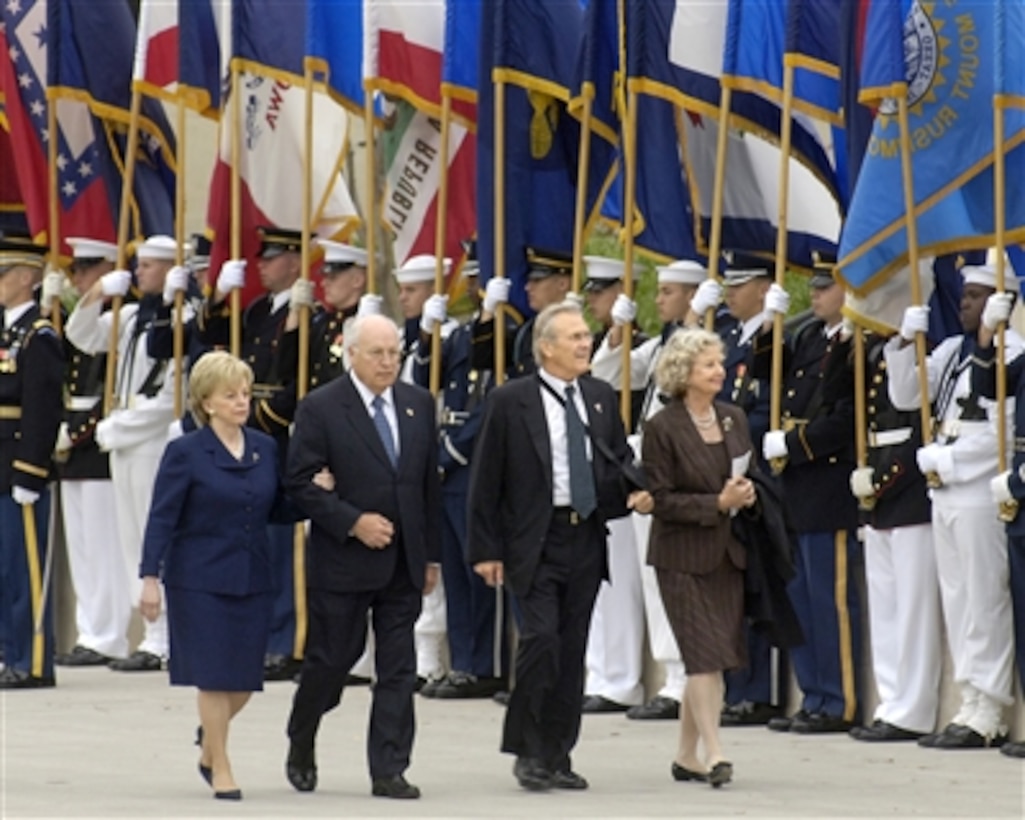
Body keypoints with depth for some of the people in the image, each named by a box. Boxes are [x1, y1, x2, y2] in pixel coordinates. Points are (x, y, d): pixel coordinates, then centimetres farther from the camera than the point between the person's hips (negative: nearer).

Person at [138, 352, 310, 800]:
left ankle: (209, 746, 33)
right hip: (201, 579, -5)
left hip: (253, 579, 5)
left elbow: (278, 510, 13)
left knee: (245, 678, 6)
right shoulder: (185, 452, -7)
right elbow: (161, 519, -8)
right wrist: (150, 578, -14)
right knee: (215, 676, -2)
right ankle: (220, 770, 11)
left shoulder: (265, 448, 7)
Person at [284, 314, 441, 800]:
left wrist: (431, 555, 10)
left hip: (403, 562, 4)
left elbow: (430, 483, 12)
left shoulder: (419, 404, 9)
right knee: (330, 661, 6)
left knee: (398, 670, 1)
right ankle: (301, 746, 30)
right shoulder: (320, 408, -7)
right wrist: (353, 522, -17)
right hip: (342, 560, -4)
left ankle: (388, 772, 4)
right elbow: (301, 483, -9)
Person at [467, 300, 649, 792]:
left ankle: (558, 756, 15)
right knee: (541, 637, -15)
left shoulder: (601, 398, 10)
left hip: (587, 537, 5)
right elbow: (486, 481, -4)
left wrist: (632, 494, -3)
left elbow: (620, 461, 20)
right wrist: (486, 549, -7)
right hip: (534, 541, -5)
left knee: (572, 648, 7)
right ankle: (529, 751, -2)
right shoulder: (511, 402, -5)